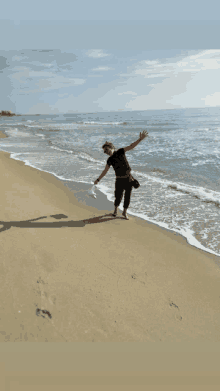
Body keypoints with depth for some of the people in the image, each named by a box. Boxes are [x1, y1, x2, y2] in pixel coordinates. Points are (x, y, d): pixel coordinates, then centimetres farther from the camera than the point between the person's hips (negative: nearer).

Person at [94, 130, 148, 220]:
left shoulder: (120, 151, -4)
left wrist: (140, 139, -21)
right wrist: (98, 180, 2)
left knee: (127, 196, 6)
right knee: (118, 197, 4)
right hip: (119, 180, 0)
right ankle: (115, 210, 33)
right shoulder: (110, 160, -1)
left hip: (129, 178, 0)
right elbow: (105, 171, 6)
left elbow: (131, 146, -11)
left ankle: (124, 212, 25)